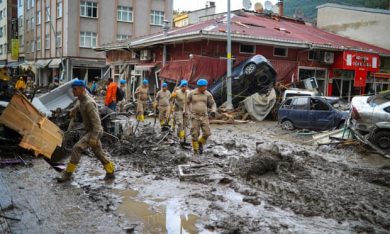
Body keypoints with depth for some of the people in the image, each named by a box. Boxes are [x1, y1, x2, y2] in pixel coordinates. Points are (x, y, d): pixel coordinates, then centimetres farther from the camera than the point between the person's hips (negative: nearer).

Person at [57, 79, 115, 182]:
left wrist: (94, 138, -33)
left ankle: (67, 174, -9)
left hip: (94, 131, -10)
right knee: (98, 152, 18)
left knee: (77, 149, -17)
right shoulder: (82, 99, 4)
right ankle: (110, 173, 29)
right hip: (89, 130, 10)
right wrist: (74, 110, 48)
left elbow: (96, 121, -28)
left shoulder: (89, 103, -24)